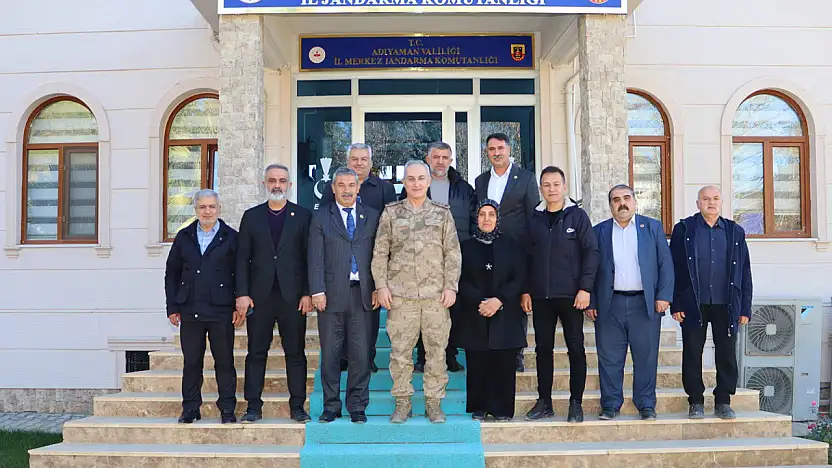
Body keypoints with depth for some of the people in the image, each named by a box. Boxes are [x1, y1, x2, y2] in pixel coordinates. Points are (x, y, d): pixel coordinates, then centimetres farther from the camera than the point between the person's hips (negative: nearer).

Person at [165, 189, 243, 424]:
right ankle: (190, 409, 18)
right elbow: (171, 273, 13)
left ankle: (227, 409, 12)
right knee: (191, 362, 8)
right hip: (190, 310, 3)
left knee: (225, 361, 2)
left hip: (221, 310, -3)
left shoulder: (231, 237, 3)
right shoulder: (184, 237, 11)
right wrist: (172, 307, 7)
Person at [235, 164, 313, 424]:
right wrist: (242, 293, -3)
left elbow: (309, 257, 3)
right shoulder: (251, 216, 9)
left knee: (296, 353, 4)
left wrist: (307, 293, -5)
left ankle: (297, 406, 12)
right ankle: (253, 407, 11)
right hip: (260, 295, 1)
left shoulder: (303, 215, 6)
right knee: (256, 353, 4)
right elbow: (242, 258, 6)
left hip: (293, 296, -1)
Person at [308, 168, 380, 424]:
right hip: (332, 295, -1)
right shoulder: (320, 218, 7)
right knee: (330, 354, 5)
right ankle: (331, 406, 15)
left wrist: (378, 288, 2)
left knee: (361, 354, 2)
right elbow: (316, 259, 1)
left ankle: (357, 407, 13)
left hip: (362, 294, 1)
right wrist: (317, 291, -7)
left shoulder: (371, 216, 12)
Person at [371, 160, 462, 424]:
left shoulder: (442, 213, 7)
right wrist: (381, 285, -2)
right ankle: (402, 403, 15)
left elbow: (453, 253, 5)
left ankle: (434, 402, 15)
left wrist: (451, 286, -3)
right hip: (400, 294, 0)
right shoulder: (391, 213, 7)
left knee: (436, 350, 3)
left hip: (436, 294, 0)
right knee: (400, 350, 3)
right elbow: (380, 253, 6)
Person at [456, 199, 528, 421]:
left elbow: (519, 278, 2)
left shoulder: (509, 246, 10)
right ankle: (479, 408, 9)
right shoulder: (467, 246, 8)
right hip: (474, 316, 0)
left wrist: (499, 300, -12)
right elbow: (462, 280, 1)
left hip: (505, 315, 0)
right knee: (477, 363, -1)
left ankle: (502, 408, 7)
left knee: (503, 363, -2)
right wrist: (480, 302, -14)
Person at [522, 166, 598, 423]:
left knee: (576, 348, 2)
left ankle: (576, 403, 11)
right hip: (540, 296, 3)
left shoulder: (577, 216, 1)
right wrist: (525, 291, 5)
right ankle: (544, 402, 16)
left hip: (570, 295, -3)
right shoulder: (534, 220, 10)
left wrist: (585, 288, -11)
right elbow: (527, 257, 11)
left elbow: (591, 251, -3)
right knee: (543, 348, 7)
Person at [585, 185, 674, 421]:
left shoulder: (653, 227, 9)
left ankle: (646, 405, 13)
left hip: (645, 303, 0)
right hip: (610, 304, 1)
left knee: (646, 357, 3)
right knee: (609, 358, 3)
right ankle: (610, 405, 12)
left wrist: (664, 295, -5)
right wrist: (590, 302, 1)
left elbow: (665, 263, 5)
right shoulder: (599, 231, 10)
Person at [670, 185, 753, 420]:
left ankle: (723, 402, 16)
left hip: (726, 305, 2)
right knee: (692, 354, 3)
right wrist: (676, 304, -6)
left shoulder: (735, 231, 11)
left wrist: (745, 308, 4)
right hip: (693, 304, -2)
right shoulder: (684, 229, 4)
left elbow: (744, 272, 10)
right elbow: (675, 268, 0)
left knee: (727, 354, 5)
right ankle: (696, 402, 14)